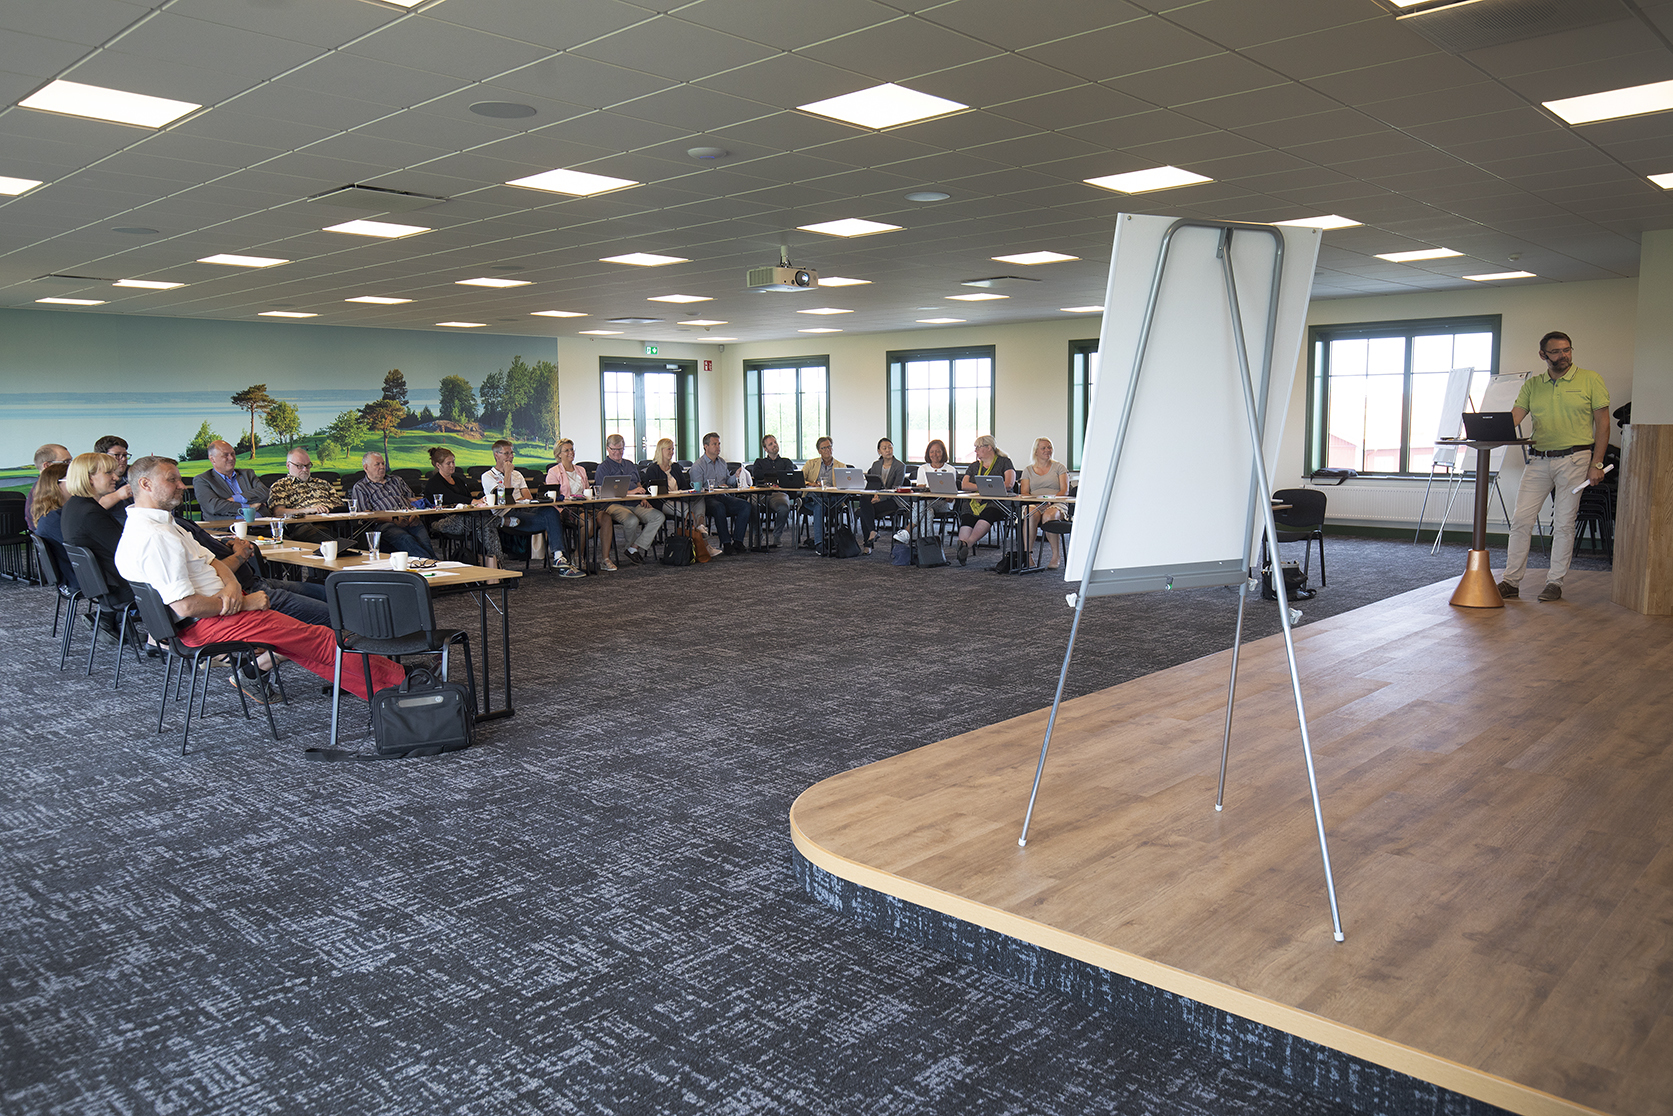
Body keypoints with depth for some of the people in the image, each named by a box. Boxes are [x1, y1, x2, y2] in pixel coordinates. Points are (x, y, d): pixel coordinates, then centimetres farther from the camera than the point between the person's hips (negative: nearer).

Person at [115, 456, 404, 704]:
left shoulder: (163, 523, 12)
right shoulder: (153, 537, -22)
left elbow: (210, 560, 14)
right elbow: (186, 606, -27)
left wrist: (231, 586, -8)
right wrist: (243, 602, -14)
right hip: (208, 624, -10)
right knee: (320, 639, -8)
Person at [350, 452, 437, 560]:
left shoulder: (397, 480, 32)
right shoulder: (360, 487, 16)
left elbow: (413, 499, 26)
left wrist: (416, 514, 1)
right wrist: (393, 520, -11)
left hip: (411, 521, 4)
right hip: (385, 524, -4)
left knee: (425, 541, -30)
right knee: (406, 540, -38)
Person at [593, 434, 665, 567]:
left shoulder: (630, 465, 26)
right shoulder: (603, 467, 4)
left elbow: (638, 485, 28)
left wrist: (643, 498, 5)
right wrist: (629, 492, -17)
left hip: (635, 505, 6)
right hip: (615, 505, -6)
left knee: (659, 516, -19)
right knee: (632, 521, -37)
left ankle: (635, 548, -21)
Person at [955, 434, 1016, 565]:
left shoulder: (1004, 462, 10)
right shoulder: (974, 466, 26)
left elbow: (1009, 484, -6)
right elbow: (964, 485, 11)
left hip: (997, 502, -5)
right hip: (976, 503, 5)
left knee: (987, 515, -39)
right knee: (966, 519, -30)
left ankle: (967, 544, -54)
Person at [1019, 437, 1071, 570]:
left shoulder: (1059, 467, 15)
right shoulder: (1028, 470, 20)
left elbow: (1064, 490, 4)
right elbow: (1024, 493, 10)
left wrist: (1050, 500, -16)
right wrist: (1036, 502, -12)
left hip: (1057, 504, -1)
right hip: (1034, 504, 1)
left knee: (1048, 516, -38)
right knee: (1031, 515, -37)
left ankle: (1056, 556, -28)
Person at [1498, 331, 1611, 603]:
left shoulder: (1590, 380, 3)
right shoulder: (1532, 385, 11)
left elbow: (1602, 424, 2)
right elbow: (1513, 418, 3)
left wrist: (1596, 464, -6)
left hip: (1574, 458, -3)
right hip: (1538, 459, 3)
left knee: (1563, 523, 0)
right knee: (1521, 519, -3)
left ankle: (1555, 583, 9)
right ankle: (1511, 581, 3)